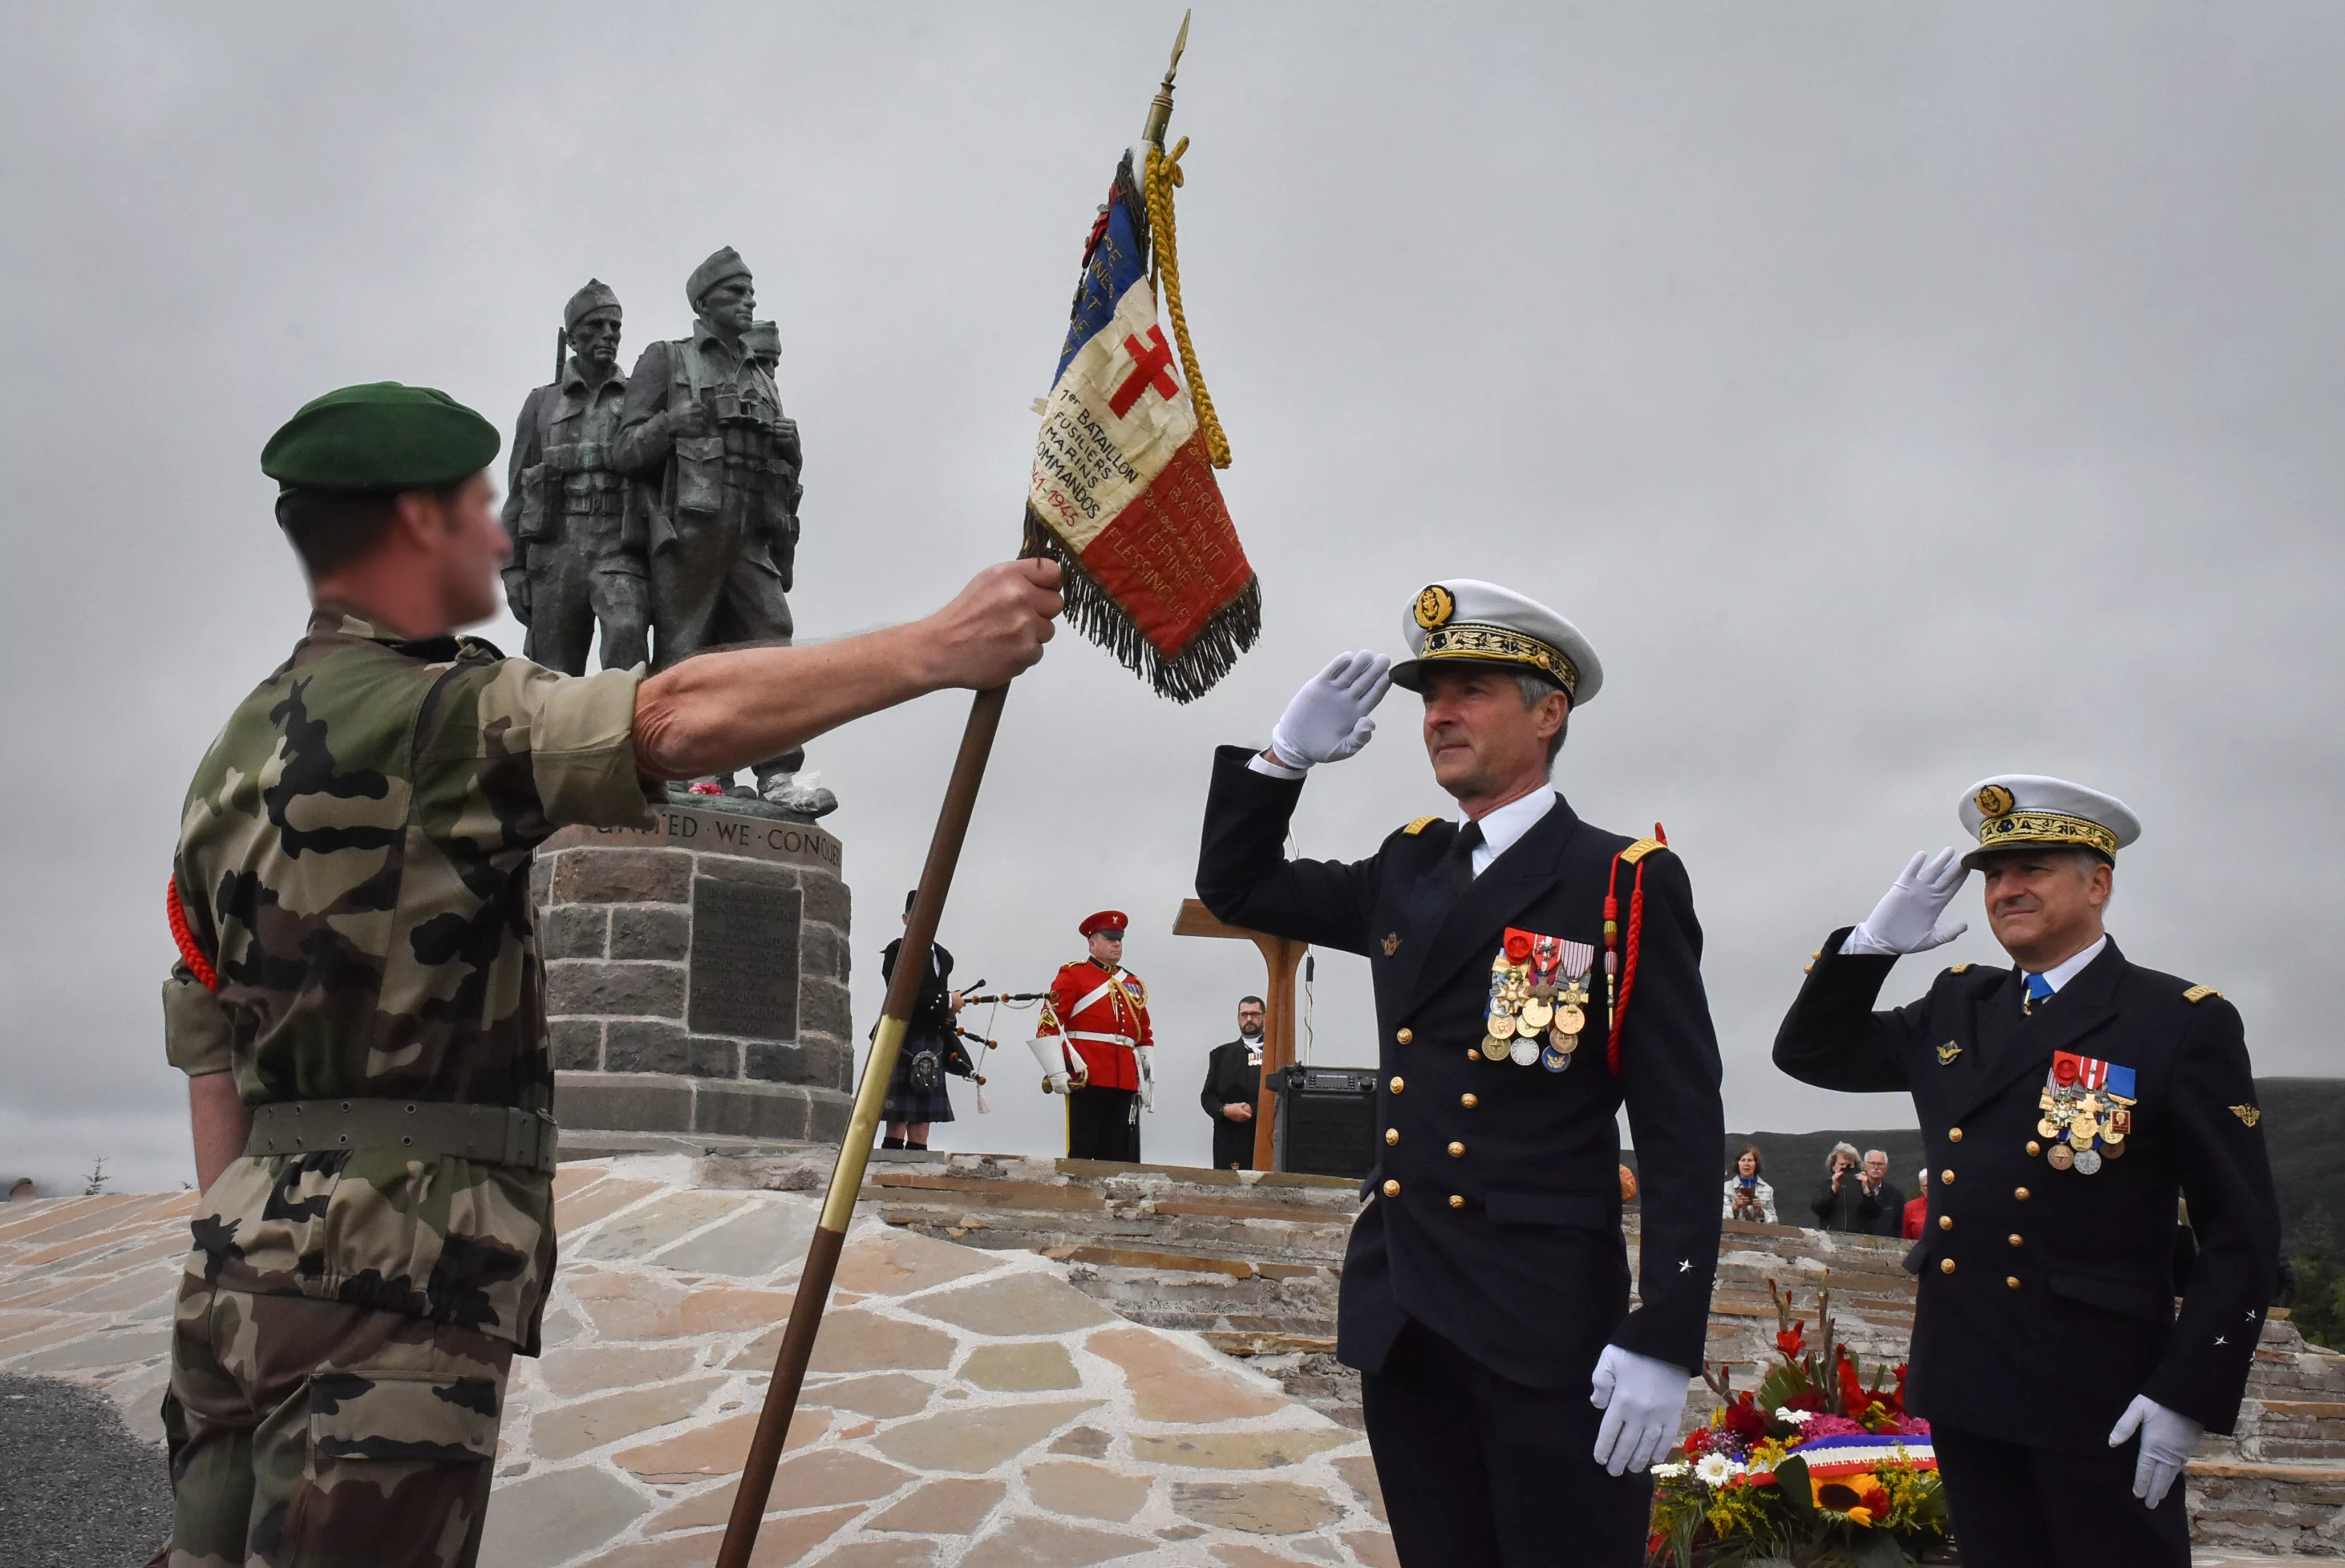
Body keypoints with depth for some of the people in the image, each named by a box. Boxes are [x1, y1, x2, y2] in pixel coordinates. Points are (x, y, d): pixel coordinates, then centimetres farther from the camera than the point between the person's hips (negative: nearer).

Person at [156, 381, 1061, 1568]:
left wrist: (246, 1239, 20)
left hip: (250, 1253, 10)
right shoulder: (427, 715, -12)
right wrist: (942, 646, -24)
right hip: (392, 1261, -10)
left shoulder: (240, 750, 17)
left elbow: (208, 1043, 18)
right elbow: (683, 716, -26)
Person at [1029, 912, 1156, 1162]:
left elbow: (1145, 1037, 23)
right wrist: (1057, 1072, -14)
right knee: (1081, 1153, -6)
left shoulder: (1134, 985, 21)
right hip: (1085, 1078, -5)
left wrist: (1148, 1081, 15)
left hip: (1126, 1083, 5)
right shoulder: (1072, 975, 3)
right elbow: (1048, 1024, -6)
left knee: (1119, 1157, 3)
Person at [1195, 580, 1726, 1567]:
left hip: (1549, 1327, -6)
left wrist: (1663, 1340, -16)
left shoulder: (1625, 883, -5)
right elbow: (1234, 887, 24)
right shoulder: (1405, 873, 14)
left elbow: (1682, 1132, -9)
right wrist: (1286, 754, 10)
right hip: (1399, 1316, 6)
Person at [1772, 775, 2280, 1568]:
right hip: (1964, 1381, 6)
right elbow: (1810, 1054, 15)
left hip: (2098, 1394, -5)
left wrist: (2186, 1399, -14)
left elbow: (2242, 1234, -9)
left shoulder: (2184, 1025, -7)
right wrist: (1872, 942, 0)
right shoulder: (1957, 1008, 10)